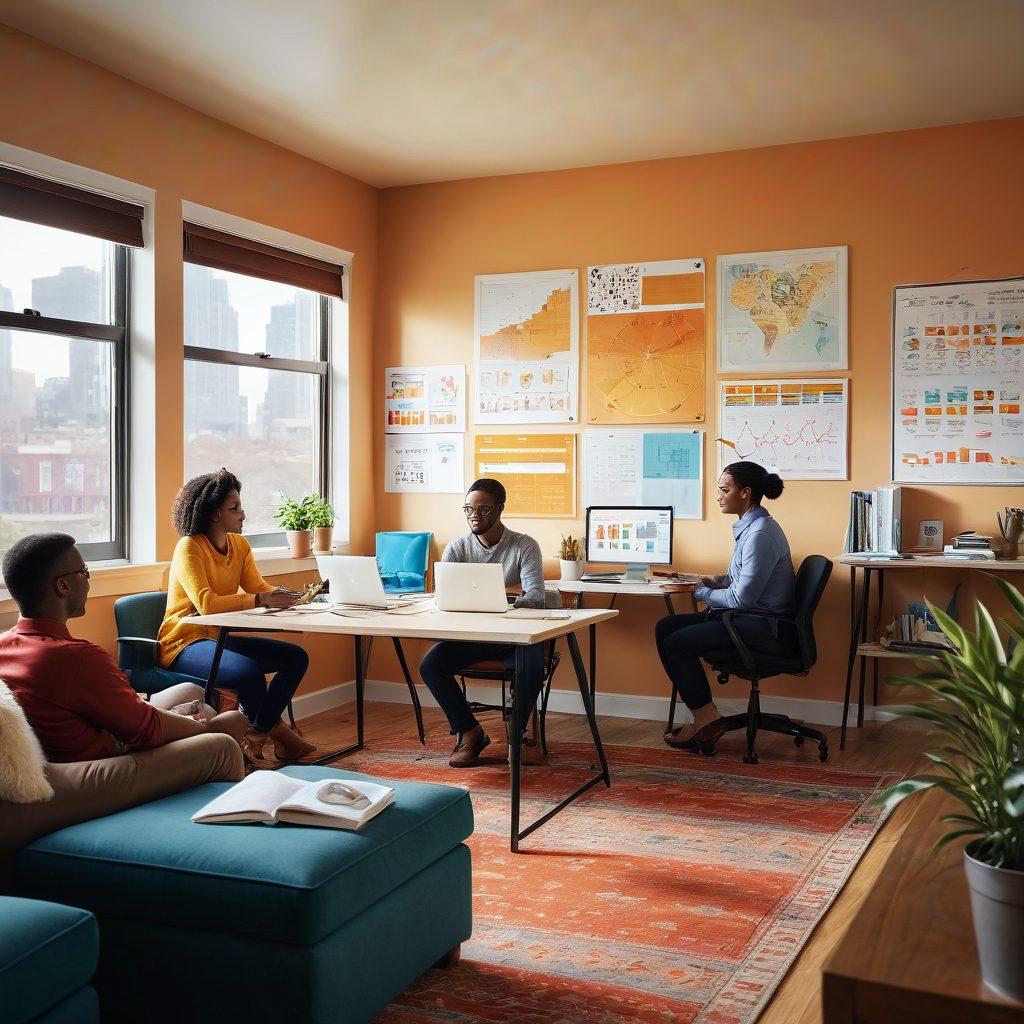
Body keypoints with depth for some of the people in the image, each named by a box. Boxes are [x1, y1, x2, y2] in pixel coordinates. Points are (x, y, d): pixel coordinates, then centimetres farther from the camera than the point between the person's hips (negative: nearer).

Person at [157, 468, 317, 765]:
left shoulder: (239, 545, 7)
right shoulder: (189, 548, -18)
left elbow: (259, 587, 1)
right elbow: (206, 604, -29)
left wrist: (284, 595, -21)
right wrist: (262, 600, -34)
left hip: (219, 638, 9)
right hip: (185, 643, -9)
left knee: (296, 657, -1)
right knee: (249, 671, -34)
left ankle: (256, 737, -5)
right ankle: (275, 730, -6)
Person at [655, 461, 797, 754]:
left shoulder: (761, 534, -20)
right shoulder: (749, 527, 12)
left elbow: (742, 597, -22)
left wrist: (703, 593, -6)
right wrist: (713, 582, 6)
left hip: (767, 628, -11)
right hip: (752, 619, 11)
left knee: (674, 643, -13)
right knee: (665, 628, 4)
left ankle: (707, 719, -1)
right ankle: (704, 719, 3)